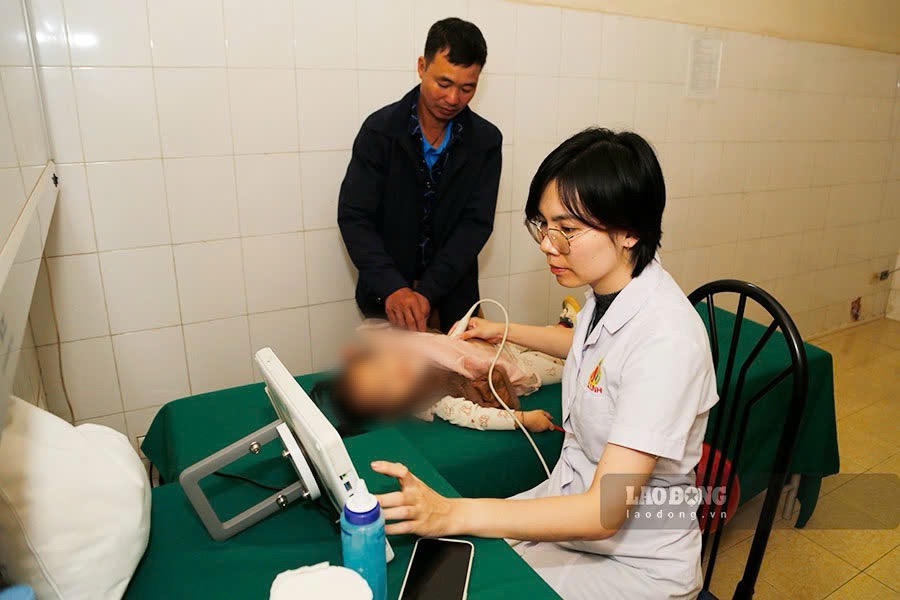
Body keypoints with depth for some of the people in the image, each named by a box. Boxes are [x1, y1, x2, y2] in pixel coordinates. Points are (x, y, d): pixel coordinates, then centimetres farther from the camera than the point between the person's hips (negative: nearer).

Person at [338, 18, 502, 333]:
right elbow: (353, 216, -15)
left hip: (452, 296, 2)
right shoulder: (380, 129, -11)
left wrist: (427, 292, -21)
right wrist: (392, 288, -29)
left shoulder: (486, 140, -5)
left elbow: (477, 223, -11)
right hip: (386, 295, -1)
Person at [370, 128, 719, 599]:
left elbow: (604, 512, -31)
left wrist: (453, 513, -37)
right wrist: (505, 332, 27)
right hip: (573, 506, 7)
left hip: (634, 561, -6)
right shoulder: (606, 292, -5)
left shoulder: (665, 339, -31)